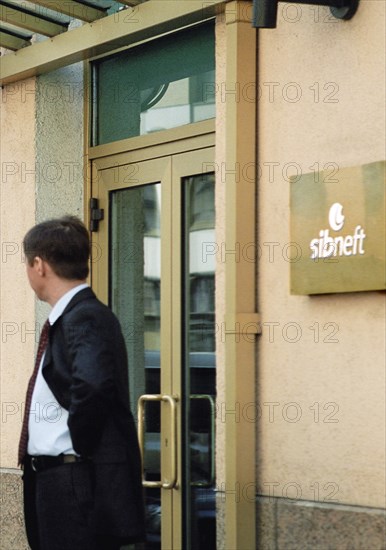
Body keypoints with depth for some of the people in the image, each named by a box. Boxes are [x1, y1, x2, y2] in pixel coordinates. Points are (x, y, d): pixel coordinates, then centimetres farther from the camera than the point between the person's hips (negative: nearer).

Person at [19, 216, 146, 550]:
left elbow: (93, 385, -34)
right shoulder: (69, 316, 14)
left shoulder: (86, 317, -16)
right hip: (55, 480, 10)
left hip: (79, 483, -10)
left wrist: (80, 445, -21)